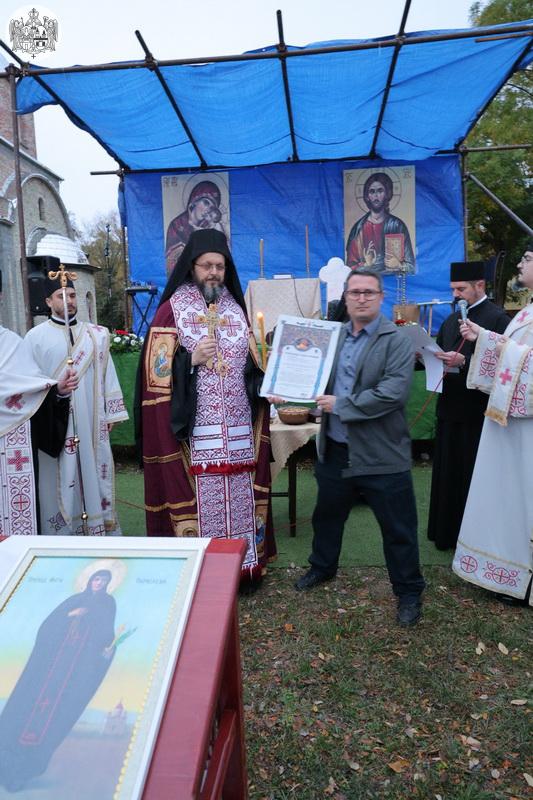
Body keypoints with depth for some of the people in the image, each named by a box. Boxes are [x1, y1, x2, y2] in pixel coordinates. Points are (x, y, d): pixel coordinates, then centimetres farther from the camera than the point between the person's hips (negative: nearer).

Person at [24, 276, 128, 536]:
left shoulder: (96, 335, 8)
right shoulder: (36, 337, 2)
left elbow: (107, 375, 9)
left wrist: (111, 414, 6)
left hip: (91, 423, 2)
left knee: (94, 475, 8)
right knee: (60, 483, 3)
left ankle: (101, 530, 19)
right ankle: (61, 533, 15)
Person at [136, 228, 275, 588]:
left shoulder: (236, 309, 14)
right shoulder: (172, 310, 0)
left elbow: (256, 366, 19)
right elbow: (156, 371, -4)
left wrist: (264, 384, 2)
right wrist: (192, 359, -16)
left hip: (240, 429, 4)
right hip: (195, 432, -4)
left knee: (240, 497, 8)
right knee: (198, 499, 0)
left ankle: (247, 566, 22)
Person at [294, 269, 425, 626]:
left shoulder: (397, 340, -10)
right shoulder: (335, 335, 8)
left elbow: (394, 392, -22)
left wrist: (340, 405, -21)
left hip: (381, 453, -5)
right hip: (335, 448, 6)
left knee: (398, 528, 7)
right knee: (327, 515, 23)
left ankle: (409, 592, 27)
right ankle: (323, 567, 47)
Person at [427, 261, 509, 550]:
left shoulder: (497, 318, -9)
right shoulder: (452, 319, 14)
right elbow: (438, 350, 16)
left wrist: (463, 361, -28)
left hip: (476, 411, -7)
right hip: (450, 407, 7)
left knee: (472, 476, 3)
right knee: (447, 474, 14)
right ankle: (446, 532, 29)